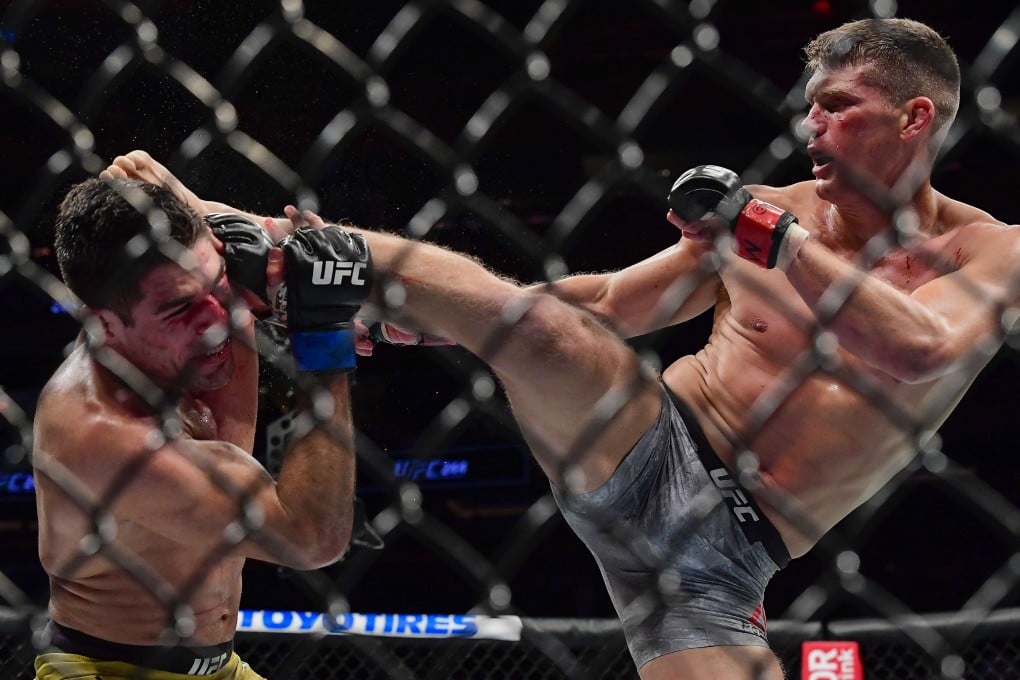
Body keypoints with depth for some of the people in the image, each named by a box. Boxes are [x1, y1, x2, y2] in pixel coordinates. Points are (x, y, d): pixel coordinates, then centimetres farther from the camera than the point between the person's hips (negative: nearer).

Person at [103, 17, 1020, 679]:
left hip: (722, 554, -1)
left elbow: (920, 350, -18)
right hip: (648, 449, 1)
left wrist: (772, 237, -21)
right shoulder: (775, 211, 11)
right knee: (537, 320, -26)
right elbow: (613, 301, 19)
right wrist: (428, 298, 12)